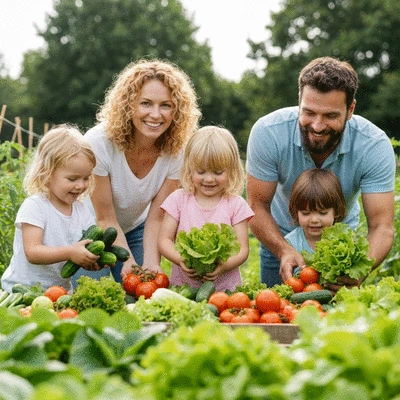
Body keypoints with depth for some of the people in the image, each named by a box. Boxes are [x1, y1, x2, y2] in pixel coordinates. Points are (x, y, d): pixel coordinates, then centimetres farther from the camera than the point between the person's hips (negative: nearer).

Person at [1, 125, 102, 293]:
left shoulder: (82, 211, 9)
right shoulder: (34, 207, -10)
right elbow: (32, 252, -19)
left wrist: (94, 259, -17)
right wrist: (70, 253, -30)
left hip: (61, 289, 5)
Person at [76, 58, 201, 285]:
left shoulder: (175, 150, -20)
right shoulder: (98, 143, -30)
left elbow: (157, 218, -16)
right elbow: (105, 219, -25)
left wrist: (151, 264, -30)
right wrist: (129, 263, -35)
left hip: (135, 230, 3)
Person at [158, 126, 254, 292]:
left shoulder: (235, 205, 6)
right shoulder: (179, 199, 8)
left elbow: (242, 249, 1)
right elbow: (164, 240, 4)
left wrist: (224, 266, -19)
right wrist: (180, 259, -17)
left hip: (225, 287, -1)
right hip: (182, 284, 1)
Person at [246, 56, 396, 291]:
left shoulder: (375, 146, -29)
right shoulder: (268, 133, -30)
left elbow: (382, 227, -30)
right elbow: (258, 205, -23)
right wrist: (284, 251, -42)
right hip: (281, 238, 0)